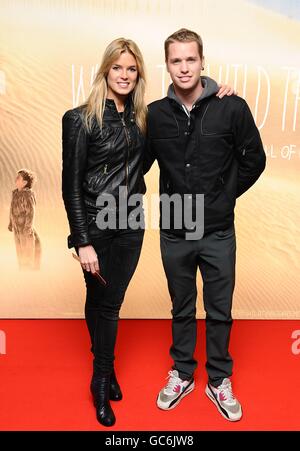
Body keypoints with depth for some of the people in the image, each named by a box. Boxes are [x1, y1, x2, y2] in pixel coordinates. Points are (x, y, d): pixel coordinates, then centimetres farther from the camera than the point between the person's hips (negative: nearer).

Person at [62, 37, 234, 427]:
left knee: (110, 301, 13)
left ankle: (103, 378, 33)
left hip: (129, 225, 4)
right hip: (95, 226, -3)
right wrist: (83, 242, -14)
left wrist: (215, 94, 1)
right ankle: (103, 376, 31)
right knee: (99, 300, 10)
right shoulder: (81, 119, -10)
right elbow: (71, 184, -11)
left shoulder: (142, 117, 4)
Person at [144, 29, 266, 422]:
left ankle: (219, 381, 33)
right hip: (174, 232, 1)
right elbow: (142, 164, 8)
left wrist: (225, 195, 5)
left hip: (218, 232, -1)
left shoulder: (232, 108, -8)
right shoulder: (155, 114, -4)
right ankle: (182, 375, 37)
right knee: (182, 309, 17)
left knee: (220, 311, 12)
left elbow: (254, 160, 2)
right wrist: (177, 197, 4)